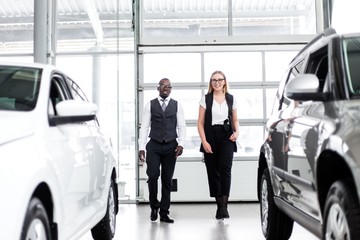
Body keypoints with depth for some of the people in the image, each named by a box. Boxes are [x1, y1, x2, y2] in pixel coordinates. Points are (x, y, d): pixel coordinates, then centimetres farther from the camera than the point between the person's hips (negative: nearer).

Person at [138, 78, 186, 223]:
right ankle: (154, 206, 12)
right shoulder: (150, 105, 6)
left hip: (171, 146, 1)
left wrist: (181, 144, -9)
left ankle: (164, 213, 12)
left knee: (167, 180, 3)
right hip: (154, 146, -1)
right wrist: (141, 147, -4)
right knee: (152, 175, -12)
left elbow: (182, 126, 5)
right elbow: (144, 126, 3)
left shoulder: (176, 105, 9)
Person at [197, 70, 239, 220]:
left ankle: (224, 207, -19)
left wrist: (236, 132, -3)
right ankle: (219, 206, 14)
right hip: (210, 137, 0)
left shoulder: (231, 99, 11)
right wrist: (204, 141, -8)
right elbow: (200, 123, 3)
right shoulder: (205, 99, 6)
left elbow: (235, 120, 18)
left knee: (225, 169, -16)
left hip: (226, 137, 0)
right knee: (213, 172, 3)